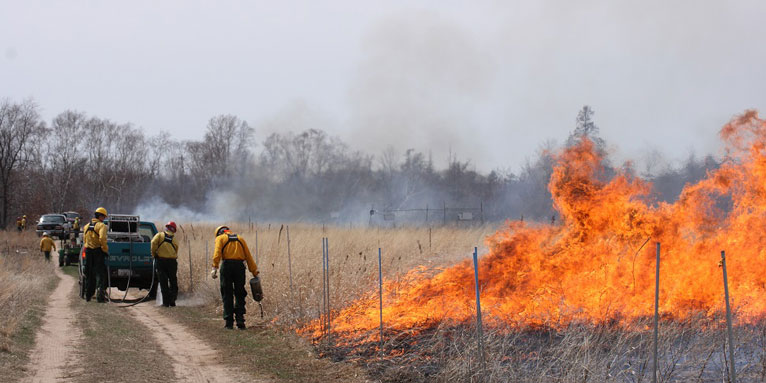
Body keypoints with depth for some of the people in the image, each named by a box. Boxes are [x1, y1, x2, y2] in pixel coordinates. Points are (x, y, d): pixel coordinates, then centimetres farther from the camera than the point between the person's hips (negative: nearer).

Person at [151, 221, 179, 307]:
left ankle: (166, 302, 1)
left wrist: (154, 254, -2)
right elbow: (176, 252, 7)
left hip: (161, 260, -1)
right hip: (172, 261, 1)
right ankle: (172, 301, 6)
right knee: (173, 282, 13)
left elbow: (154, 242, -13)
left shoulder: (160, 235, 4)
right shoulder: (175, 239, 11)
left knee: (163, 282, 3)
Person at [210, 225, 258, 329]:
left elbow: (217, 253, -7)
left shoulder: (220, 238, 11)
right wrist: (254, 271, 15)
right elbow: (248, 256, 15)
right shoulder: (240, 239, 21)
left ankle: (229, 322, 2)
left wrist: (214, 268, -16)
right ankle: (240, 320, 0)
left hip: (227, 265, -2)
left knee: (227, 295, 5)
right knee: (240, 295, 11)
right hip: (240, 265, 2)